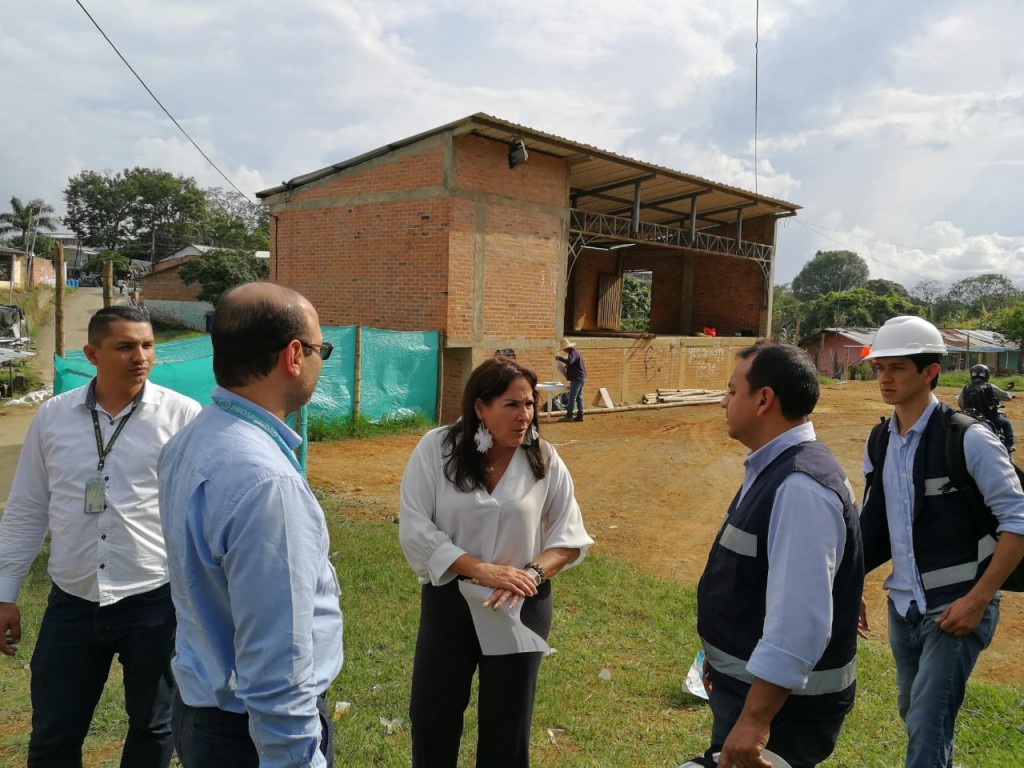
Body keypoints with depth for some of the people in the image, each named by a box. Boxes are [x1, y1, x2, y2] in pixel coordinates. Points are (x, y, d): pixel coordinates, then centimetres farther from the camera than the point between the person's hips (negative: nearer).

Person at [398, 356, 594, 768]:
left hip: (523, 606, 1)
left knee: (507, 722, 16)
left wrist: (530, 574, -20)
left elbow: (570, 536, -3)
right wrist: (482, 570, -23)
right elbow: (415, 529, -16)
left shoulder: (544, 459, -8)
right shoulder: (436, 449, -13)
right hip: (448, 600, 0)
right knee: (431, 716, 13)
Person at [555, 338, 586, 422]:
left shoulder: (573, 352, -15)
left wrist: (559, 358, -23)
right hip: (580, 378, 10)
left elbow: (569, 361, -33)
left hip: (577, 379, -10)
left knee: (572, 397, -9)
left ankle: (569, 416, -9)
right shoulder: (575, 352, 17)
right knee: (578, 397, 11)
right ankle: (580, 416, 12)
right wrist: (567, 366, 16)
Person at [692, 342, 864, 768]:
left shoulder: (800, 487, -28)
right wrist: (723, 658, 23)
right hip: (748, 682, 9)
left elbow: (799, 619, -32)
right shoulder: (774, 468, 6)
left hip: (784, 703, -9)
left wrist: (755, 720, -29)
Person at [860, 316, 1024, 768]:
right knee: (914, 714, 20)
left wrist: (977, 600, -17)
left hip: (957, 608, -6)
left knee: (928, 726, -7)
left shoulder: (968, 439, -15)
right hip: (903, 607, 6)